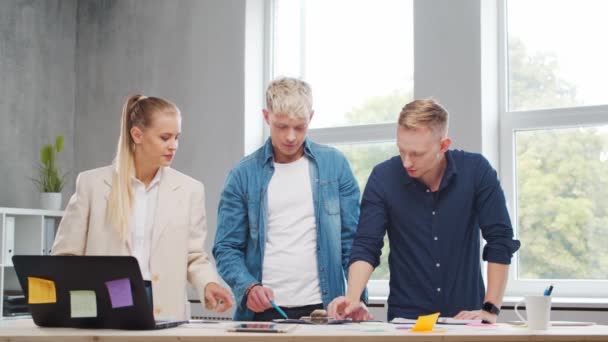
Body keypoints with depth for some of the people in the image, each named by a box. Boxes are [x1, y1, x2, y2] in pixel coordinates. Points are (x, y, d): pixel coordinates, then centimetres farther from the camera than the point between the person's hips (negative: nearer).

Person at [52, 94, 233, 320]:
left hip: (164, 313, 1)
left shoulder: (189, 190, 8)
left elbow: (194, 256, 10)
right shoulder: (92, 183, 4)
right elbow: (65, 255, 6)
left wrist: (209, 284, -10)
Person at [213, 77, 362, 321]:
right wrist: (248, 287, -17)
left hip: (321, 309, 0)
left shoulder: (334, 165, 2)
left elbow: (352, 240, 2)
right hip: (262, 311, 0)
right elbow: (226, 248, 0)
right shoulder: (244, 174, 1)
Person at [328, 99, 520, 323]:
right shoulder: (383, 177, -5)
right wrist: (353, 298, -21)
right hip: (405, 317, 0)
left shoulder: (476, 171, -7)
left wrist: (491, 309, -9)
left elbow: (500, 240, -5)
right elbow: (366, 246, -5)